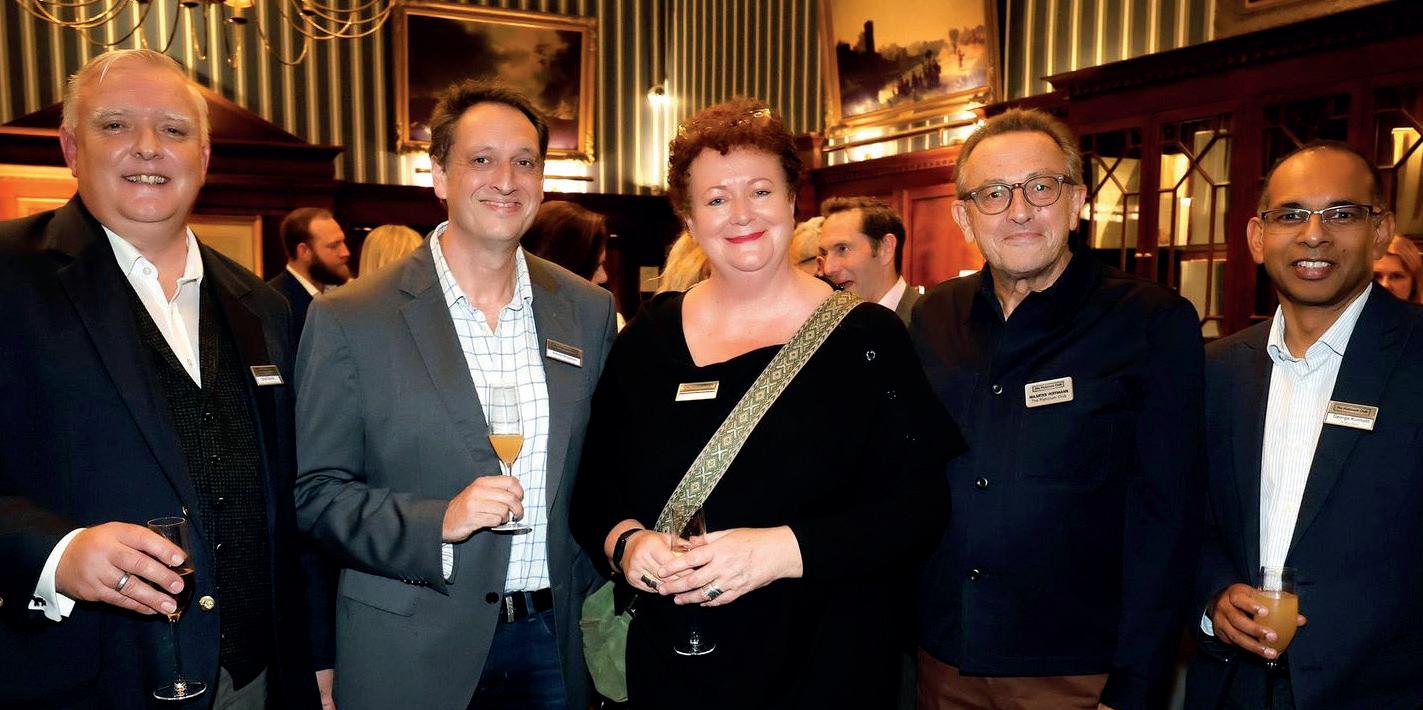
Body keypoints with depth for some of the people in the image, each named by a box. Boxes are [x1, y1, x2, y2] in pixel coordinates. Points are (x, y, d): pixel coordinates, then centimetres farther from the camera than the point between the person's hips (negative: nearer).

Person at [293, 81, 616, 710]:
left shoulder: (589, 310, 1)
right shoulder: (350, 320, -9)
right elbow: (316, 491, -7)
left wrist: (597, 605, 4)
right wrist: (440, 522, -21)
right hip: (413, 656, -3)